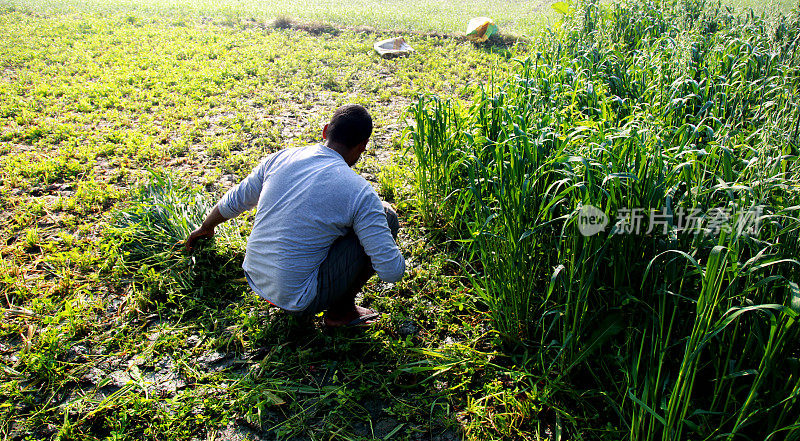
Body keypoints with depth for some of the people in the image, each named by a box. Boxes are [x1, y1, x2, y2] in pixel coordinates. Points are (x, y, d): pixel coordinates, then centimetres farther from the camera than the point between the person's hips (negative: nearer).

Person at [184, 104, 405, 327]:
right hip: (298, 299, -6)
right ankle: (342, 309, 8)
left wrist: (206, 228, 36)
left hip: (255, 278, 6)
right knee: (387, 216, 0)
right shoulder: (359, 192, -17)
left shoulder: (281, 158, -1)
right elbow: (392, 271, -16)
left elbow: (233, 201, 15)